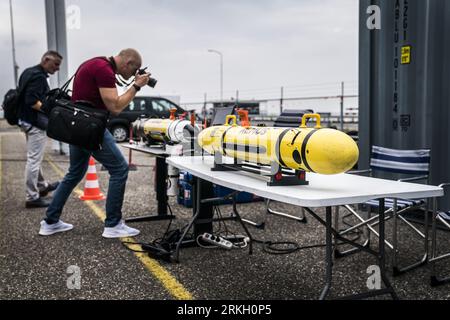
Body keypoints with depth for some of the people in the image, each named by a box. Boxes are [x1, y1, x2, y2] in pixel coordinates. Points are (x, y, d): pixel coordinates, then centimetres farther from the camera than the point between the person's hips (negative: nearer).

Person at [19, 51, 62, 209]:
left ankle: (42, 186, 37)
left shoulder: (29, 72, 14)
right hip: (35, 123, -11)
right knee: (34, 160, -7)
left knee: (34, 158, 21)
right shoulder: (39, 76, -17)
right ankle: (32, 198, -3)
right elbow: (31, 101, -26)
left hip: (27, 120, 11)